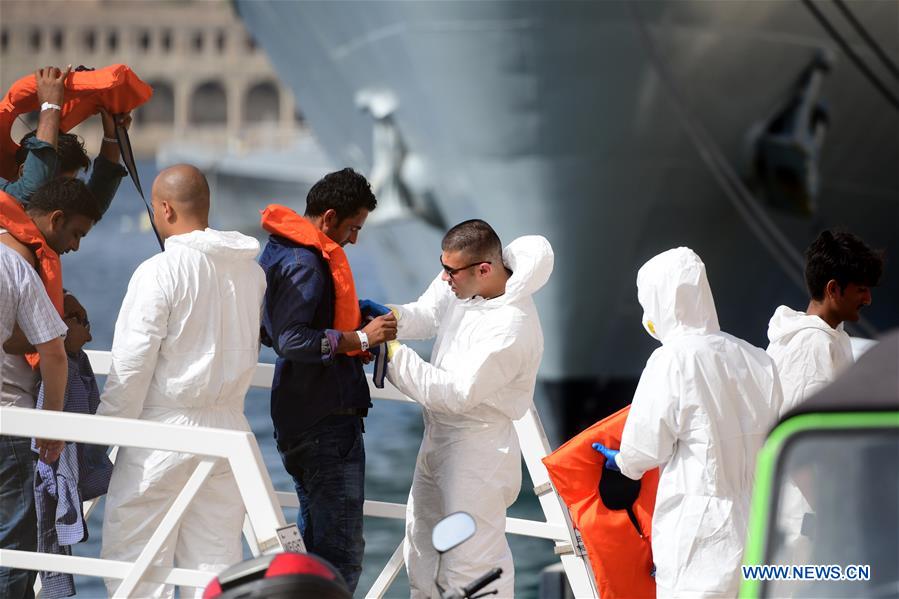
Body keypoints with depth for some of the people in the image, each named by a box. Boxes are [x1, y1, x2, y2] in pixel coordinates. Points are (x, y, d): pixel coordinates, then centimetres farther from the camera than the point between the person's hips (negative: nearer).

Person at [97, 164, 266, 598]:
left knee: (132, 558, 1)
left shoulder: (159, 271, -14)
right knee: (216, 559, 10)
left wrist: (105, 430, -4)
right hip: (228, 427, 6)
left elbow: (131, 365, -13)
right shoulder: (251, 270, 5)